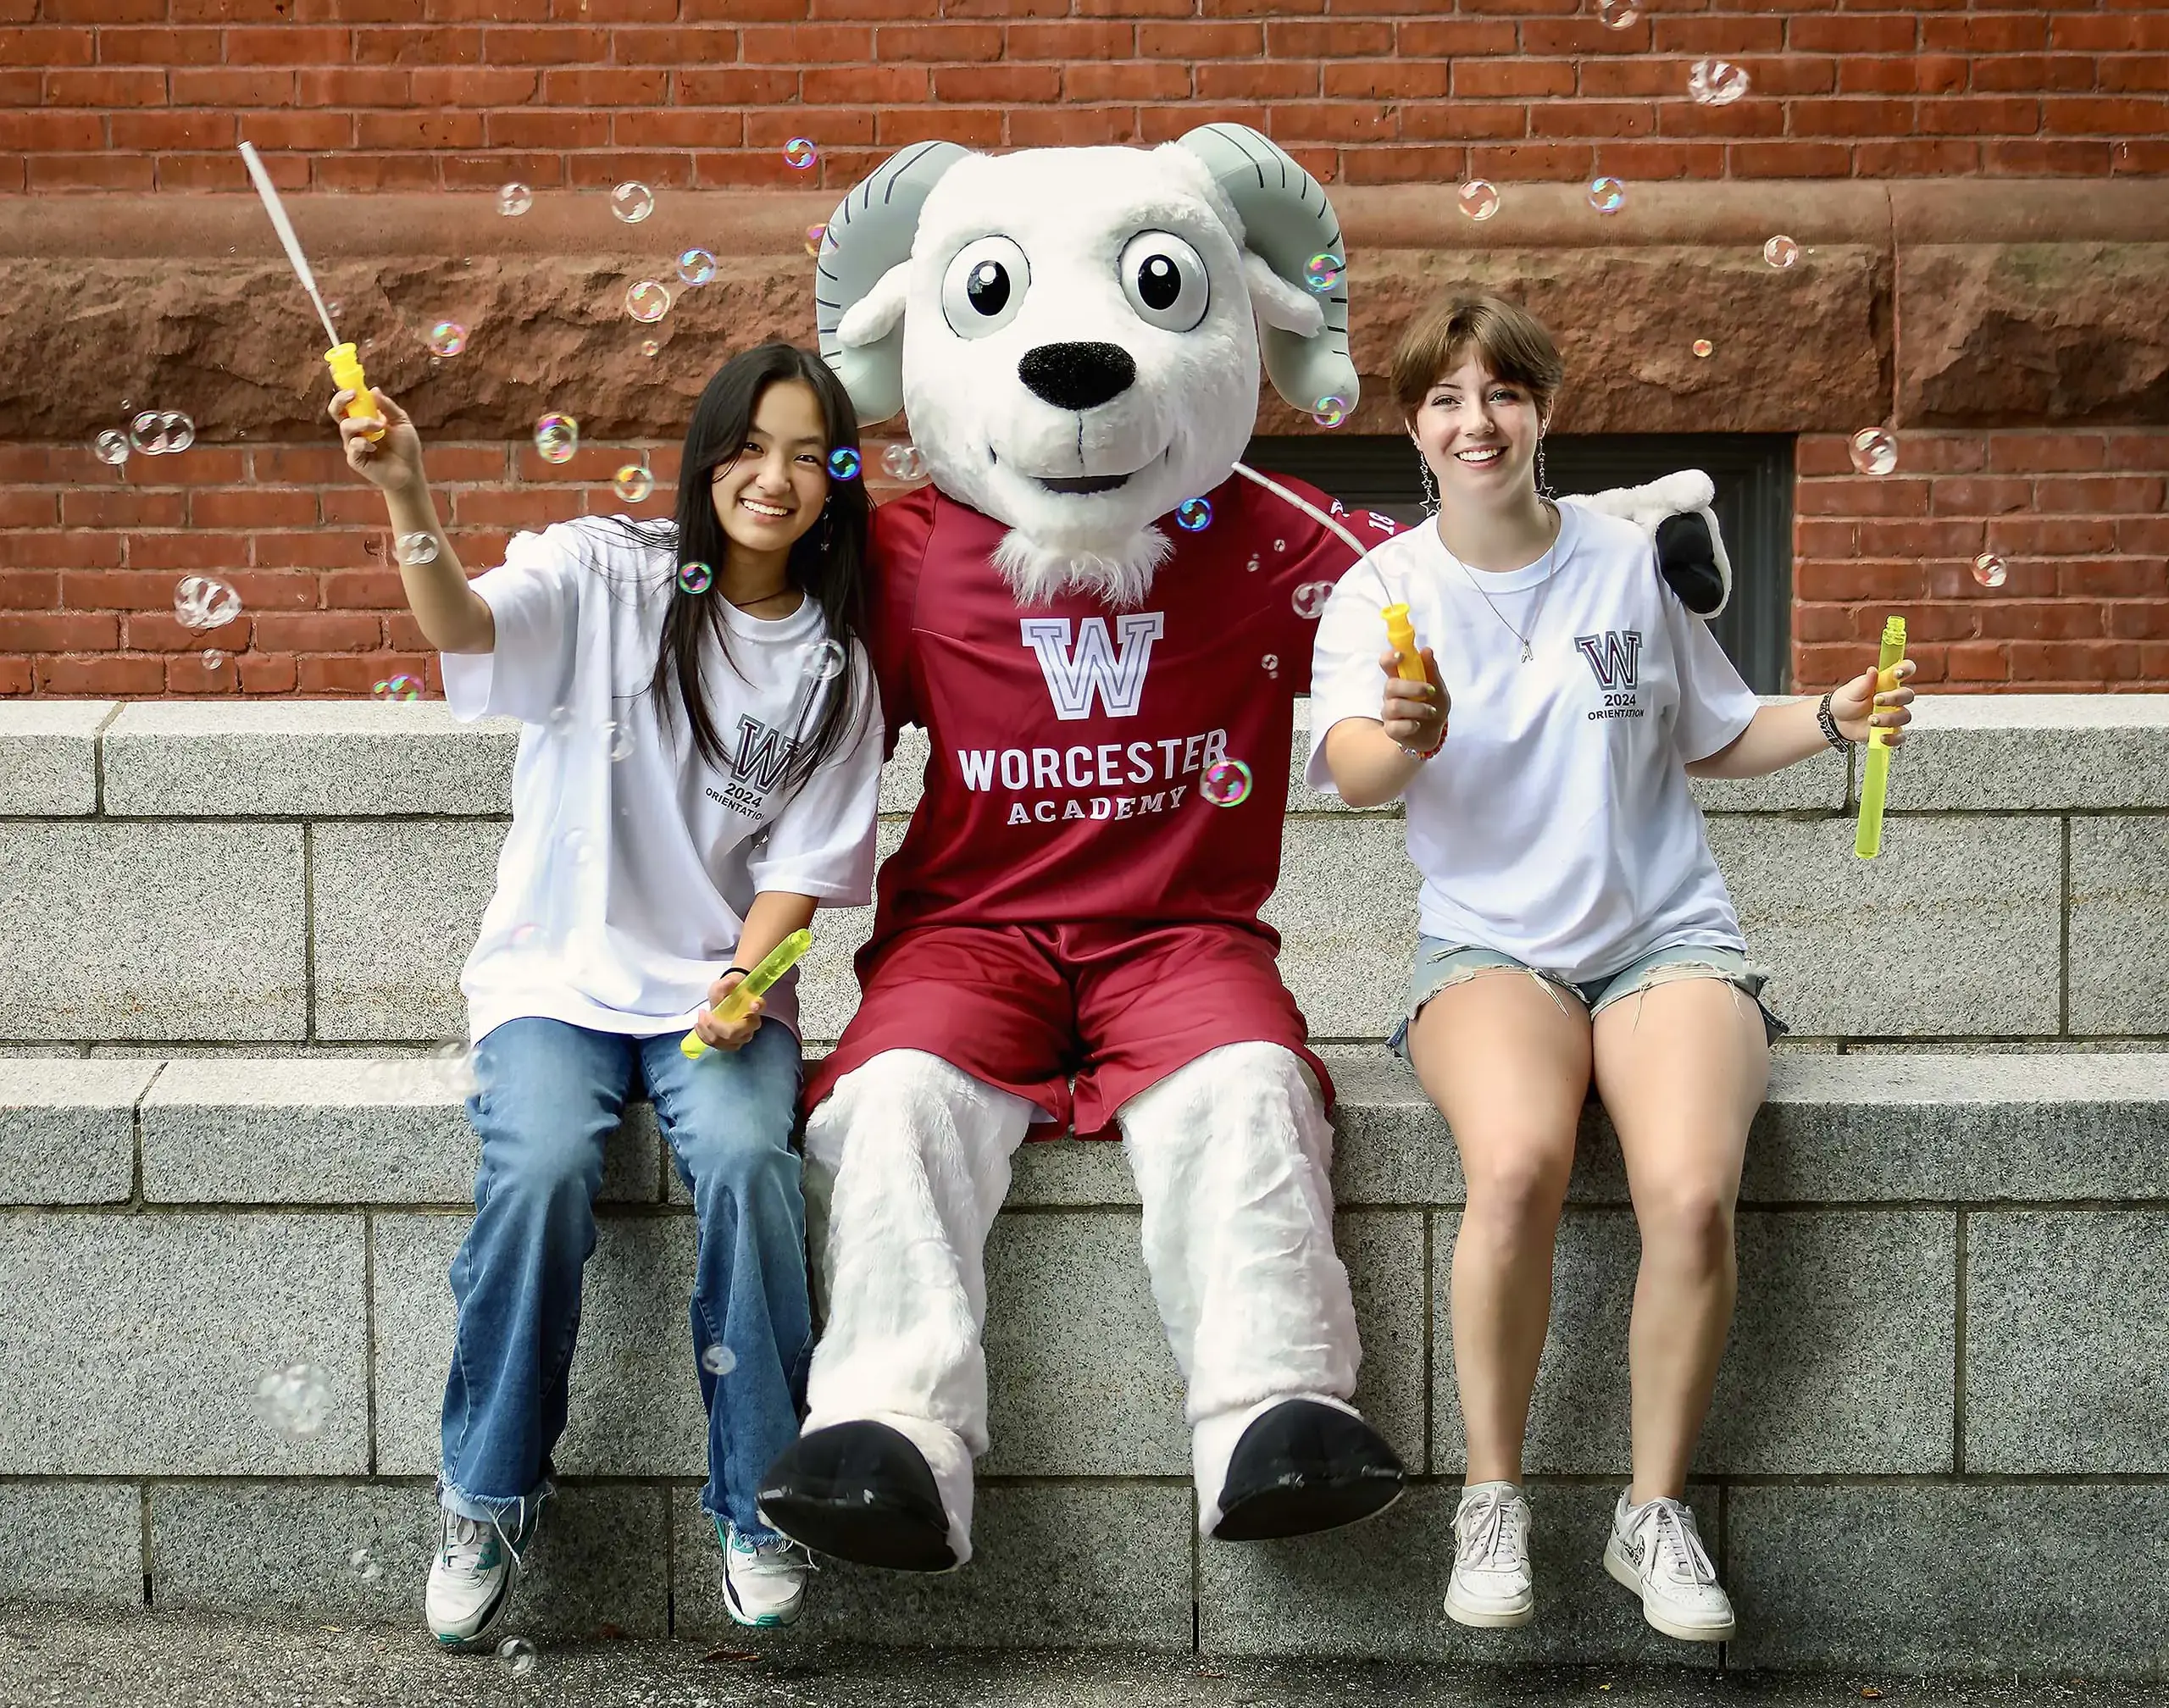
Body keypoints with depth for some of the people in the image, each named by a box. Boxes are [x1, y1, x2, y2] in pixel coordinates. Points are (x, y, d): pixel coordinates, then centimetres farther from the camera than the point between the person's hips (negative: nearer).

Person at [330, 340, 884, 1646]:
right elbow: (464, 623, -21)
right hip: (560, 969, -1)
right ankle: (491, 1501, -7)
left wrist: (745, 981, -14)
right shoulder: (606, 575, -2)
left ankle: (759, 1502, -10)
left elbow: (799, 866, 5)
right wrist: (411, 501, -40)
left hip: (723, 981, 1)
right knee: (543, 1164, -28)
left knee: (746, 1157, -28)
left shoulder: (834, 666, 6)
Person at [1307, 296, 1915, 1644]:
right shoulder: (1385, 590, 3)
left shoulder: (1631, 560, 7)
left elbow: (1717, 738, 19)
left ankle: (1659, 1510, -7)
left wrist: (1832, 719, 1)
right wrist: (1403, 741, -38)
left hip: (1668, 931, 1)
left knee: (1692, 1190, -29)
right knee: (1517, 1161, -34)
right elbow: (1350, 772, -16)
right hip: (1489, 942, -1)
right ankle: (1494, 1501, -14)